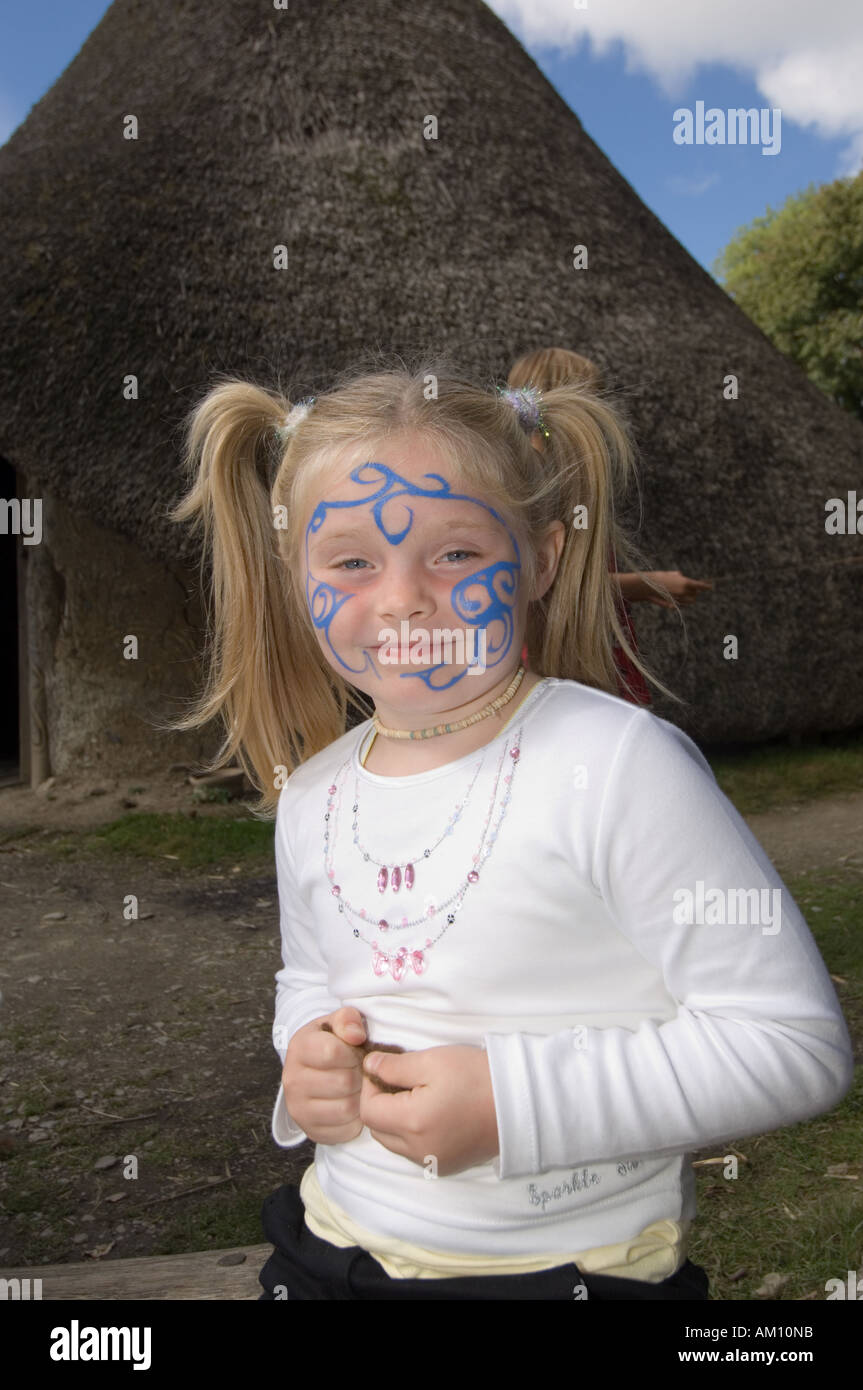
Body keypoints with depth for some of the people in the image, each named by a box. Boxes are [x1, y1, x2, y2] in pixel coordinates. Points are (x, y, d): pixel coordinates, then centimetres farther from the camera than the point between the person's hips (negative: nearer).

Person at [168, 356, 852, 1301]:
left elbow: (798, 1043, -21)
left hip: (569, 1268, -5)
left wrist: (512, 1098, -24)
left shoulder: (619, 764, -21)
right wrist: (306, 1055, -6)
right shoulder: (310, 796, -2)